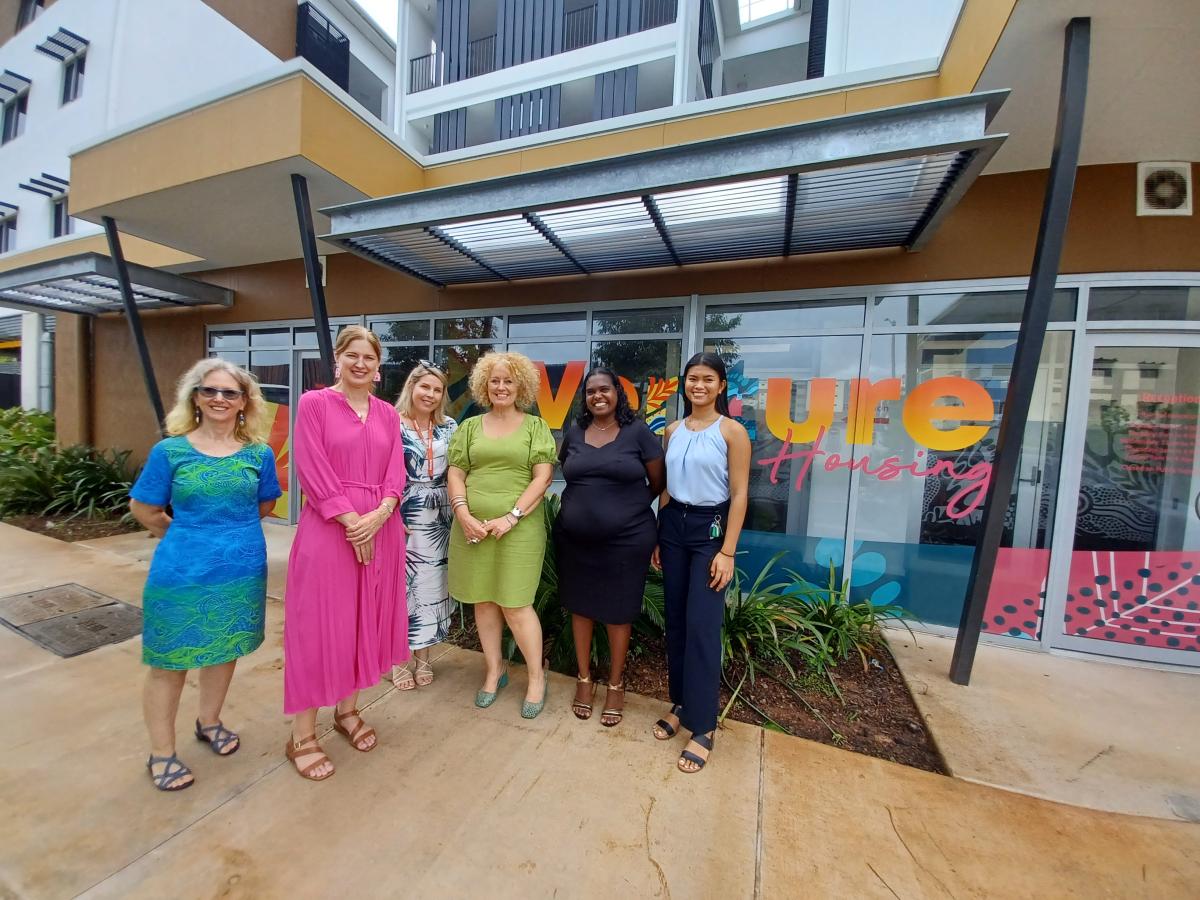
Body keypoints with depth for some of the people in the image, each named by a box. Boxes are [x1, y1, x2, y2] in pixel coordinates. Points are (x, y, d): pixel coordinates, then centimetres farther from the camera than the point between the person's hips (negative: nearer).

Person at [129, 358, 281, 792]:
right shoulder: (170, 450, -6)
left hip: (241, 570, 2)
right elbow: (144, 509, 3)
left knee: (225, 651, 18)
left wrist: (232, 534, 8)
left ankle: (209, 722, 42)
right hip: (181, 574, -2)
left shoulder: (259, 453, -3)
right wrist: (186, 537, 7)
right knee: (169, 662, 10)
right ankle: (161, 753, 30)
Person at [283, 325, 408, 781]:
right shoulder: (314, 403, -2)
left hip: (380, 529, 5)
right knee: (319, 623, 4)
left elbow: (396, 472, 4)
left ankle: (348, 709, 33)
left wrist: (378, 515, -12)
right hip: (328, 528, -4)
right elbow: (312, 471, -10)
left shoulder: (387, 413, 10)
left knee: (365, 620, 14)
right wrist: (351, 521, -14)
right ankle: (302, 735, 21)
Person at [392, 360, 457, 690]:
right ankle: (398, 659, 25)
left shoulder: (449, 427, 7)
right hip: (401, 519, -3)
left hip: (438, 522, 3)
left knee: (431, 585, 10)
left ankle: (423, 656, 29)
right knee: (400, 584, 6)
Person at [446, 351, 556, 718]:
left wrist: (511, 517, -13)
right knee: (483, 601, 12)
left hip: (518, 529, -3)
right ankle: (494, 670, 32)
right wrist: (463, 514, -7)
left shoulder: (535, 427, 2)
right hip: (473, 528, 4)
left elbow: (542, 478, -6)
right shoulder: (470, 426, 11)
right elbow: (455, 474, 8)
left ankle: (536, 676, 20)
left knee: (515, 604, -1)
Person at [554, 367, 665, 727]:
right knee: (580, 606, 14)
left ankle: (616, 684, 32)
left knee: (618, 611, 11)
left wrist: (628, 507, 8)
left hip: (626, 539, -3)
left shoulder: (638, 431, -6)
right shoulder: (574, 433, 5)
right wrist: (588, 504, 9)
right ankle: (584, 678, 36)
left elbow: (658, 483, -1)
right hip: (575, 539, 4)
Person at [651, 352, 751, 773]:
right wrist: (658, 537, 9)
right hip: (673, 526, 5)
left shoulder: (732, 431, -7)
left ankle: (703, 727, 13)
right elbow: (666, 487, 10)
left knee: (702, 625, -3)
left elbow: (739, 495, -9)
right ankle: (680, 703, 30)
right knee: (675, 621, 12)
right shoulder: (673, 430, 7)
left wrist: (727, 551, -13)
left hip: (710, 529, -5)